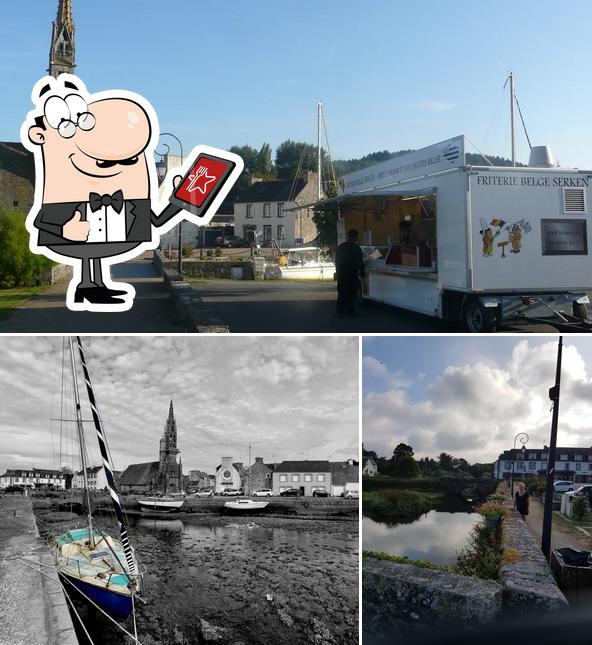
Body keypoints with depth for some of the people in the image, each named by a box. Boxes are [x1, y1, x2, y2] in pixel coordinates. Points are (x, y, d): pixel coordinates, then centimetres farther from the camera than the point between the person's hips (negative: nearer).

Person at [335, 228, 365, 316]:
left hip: (341, 274, 5)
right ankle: (349, 311, 1)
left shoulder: (340, 247, 5)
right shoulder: (356, 248, -10)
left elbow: (336, 261, 10)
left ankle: (340, 311, 10)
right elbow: (360, 263, -5)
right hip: (352, 275, -5)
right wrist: (362, 274, 6)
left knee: (341, 293, 10)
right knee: (351, 294, 1)